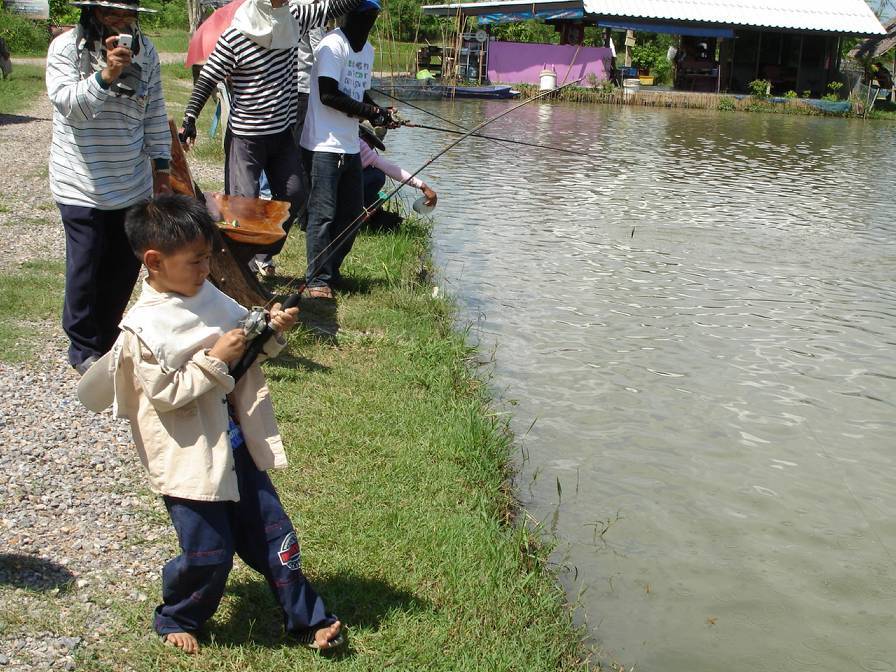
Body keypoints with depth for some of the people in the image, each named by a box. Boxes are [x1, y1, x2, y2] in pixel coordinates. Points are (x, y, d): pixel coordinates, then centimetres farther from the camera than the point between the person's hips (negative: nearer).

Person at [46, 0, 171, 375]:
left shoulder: (144, 51, 3)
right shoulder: (66, 48, -11)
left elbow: (155, 114, 10)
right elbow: (69, 104, -25)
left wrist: (161, 167, 10)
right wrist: (106, 74, -39)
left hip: (133, 186, 5)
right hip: (81, 186, -4)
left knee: (125, 267, 12)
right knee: (85, 270, 2)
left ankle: (105, 338, 31)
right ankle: (84, 349, 20)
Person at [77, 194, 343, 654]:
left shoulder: (209, 298, 3)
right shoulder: (144, 328, -17)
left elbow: (246, 350, 14)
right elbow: (165, 395, -20)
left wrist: (271, 332, -5)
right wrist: (214, 360, -22)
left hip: (236, 442, 7)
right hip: (189, 456, -7)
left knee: (272, 532, 12)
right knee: (209, 554, 1)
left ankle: (307, 621, 25)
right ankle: (175, 620, 30)